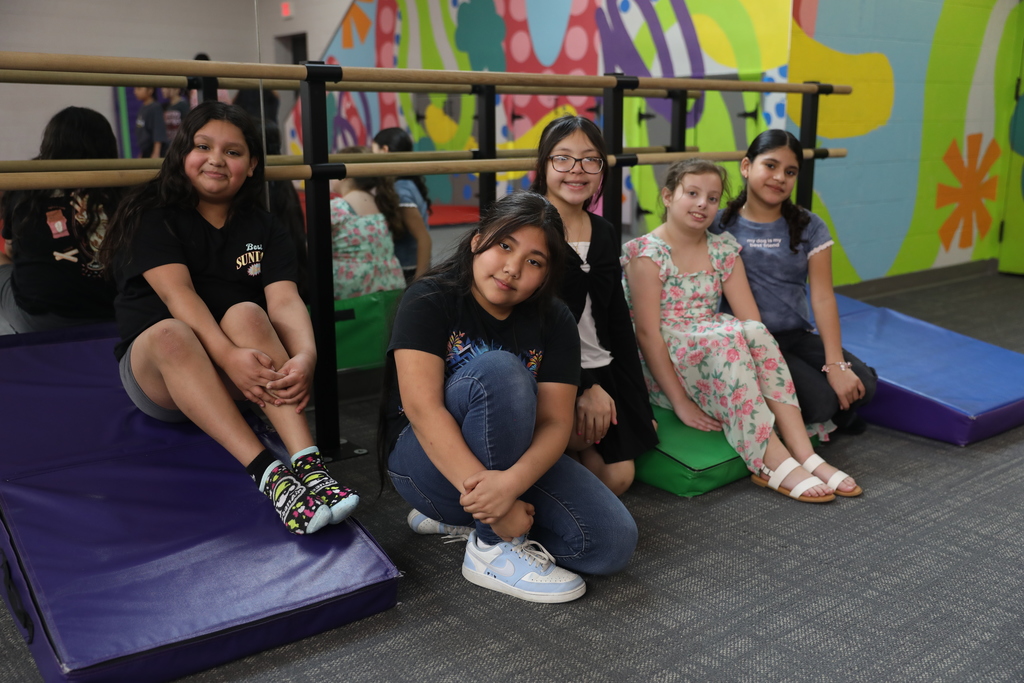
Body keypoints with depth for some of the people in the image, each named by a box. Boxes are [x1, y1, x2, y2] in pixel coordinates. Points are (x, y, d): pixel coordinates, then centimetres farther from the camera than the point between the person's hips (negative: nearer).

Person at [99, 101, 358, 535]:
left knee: (246, 314, -30)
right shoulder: (154, 216, -2)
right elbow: (178, 294, -20)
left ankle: (307, 465, -46)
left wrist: (305, 356, -35)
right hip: (154, 368, -2)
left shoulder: (264, 230, 6)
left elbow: (285, 300, -12)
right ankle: (269, 475, -49)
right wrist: (229, 356, -38)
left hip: (236, 381, 2)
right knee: (172, 333, -35)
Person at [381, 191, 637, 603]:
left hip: (516, 458, 5)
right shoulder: (430, 300, -14)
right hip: (428, 458, -4)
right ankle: (493, 549, -22)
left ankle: (456, 515, 3)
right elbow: (422, 408, -26)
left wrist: (512, 481, -36)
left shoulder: (554, 322, -4)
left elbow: (555, 423, -14)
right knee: (499, 370, -32)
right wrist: (487, 495, -35)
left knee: (614, 542, -17)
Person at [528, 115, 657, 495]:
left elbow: (619, 323, 13)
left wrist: (641, 403, 11)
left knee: (617, 480, -6)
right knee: (584, 432, -32)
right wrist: (582, 387, -19)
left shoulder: (604, 233, 10)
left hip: (602, 371, 6)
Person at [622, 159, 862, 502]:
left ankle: (803, 453, -30)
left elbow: (752, 321, 2)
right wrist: (680, 401, -20)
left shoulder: (724, 249, 8)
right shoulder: (647, 252, -9)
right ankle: (774, 463, -33)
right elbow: (647, 332, -16)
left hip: (717, 356, 5)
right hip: (663, 365, -5)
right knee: (728, 337, -31)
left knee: (755, 332, -26)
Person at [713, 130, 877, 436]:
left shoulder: (809, 227, 5)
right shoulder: (721, 224, -2)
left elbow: (822, 297, -5)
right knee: (819, 400, -25)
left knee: (862, 385, -20)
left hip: (797, 337, 4)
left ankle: (833, 412, 13)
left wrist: (836, 364, -15)